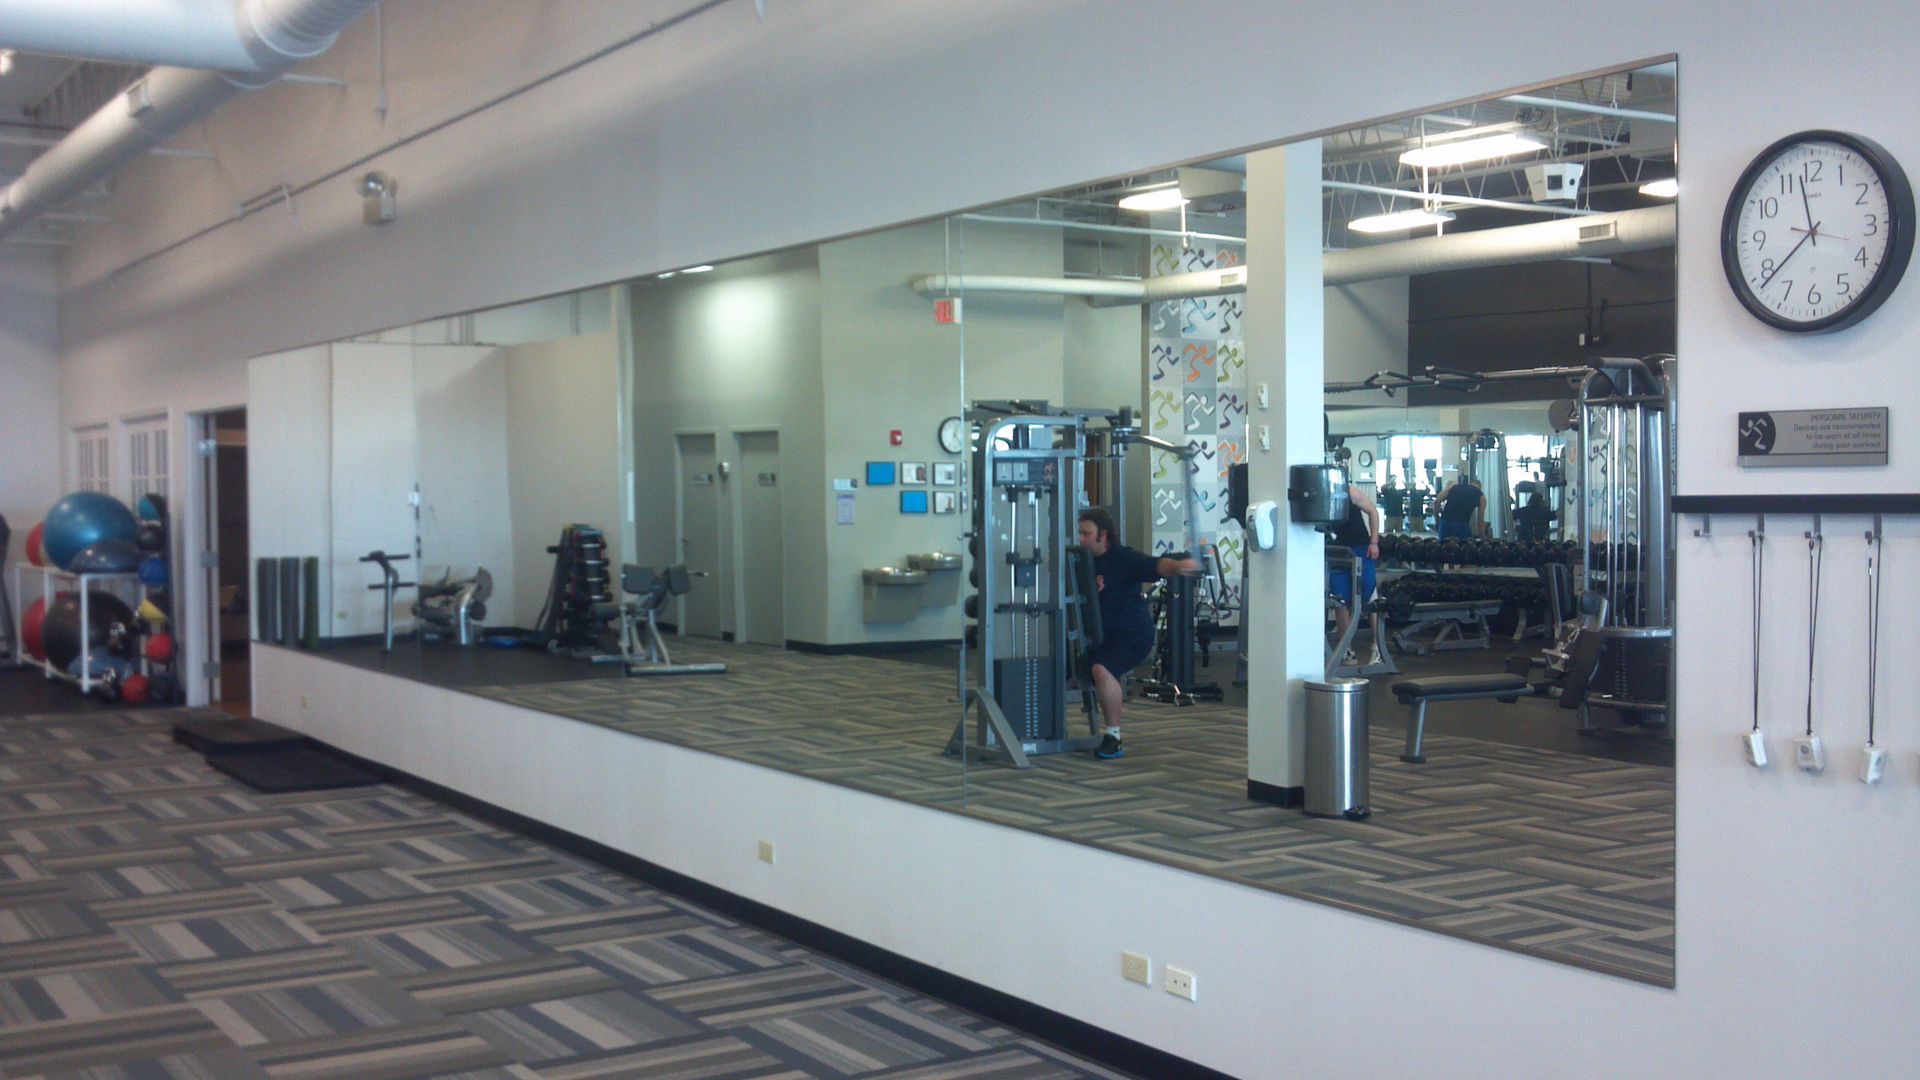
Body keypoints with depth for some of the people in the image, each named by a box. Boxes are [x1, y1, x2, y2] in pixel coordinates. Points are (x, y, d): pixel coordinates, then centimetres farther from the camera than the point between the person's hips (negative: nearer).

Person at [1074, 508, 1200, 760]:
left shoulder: (1123, 558, -12)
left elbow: (1157, 566, -27)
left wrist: (1178, 566, -47)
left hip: (1132, 634, -9)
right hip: (1102, 635, 9)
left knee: (1101, 669, -30)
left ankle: (1114, 737, -20)